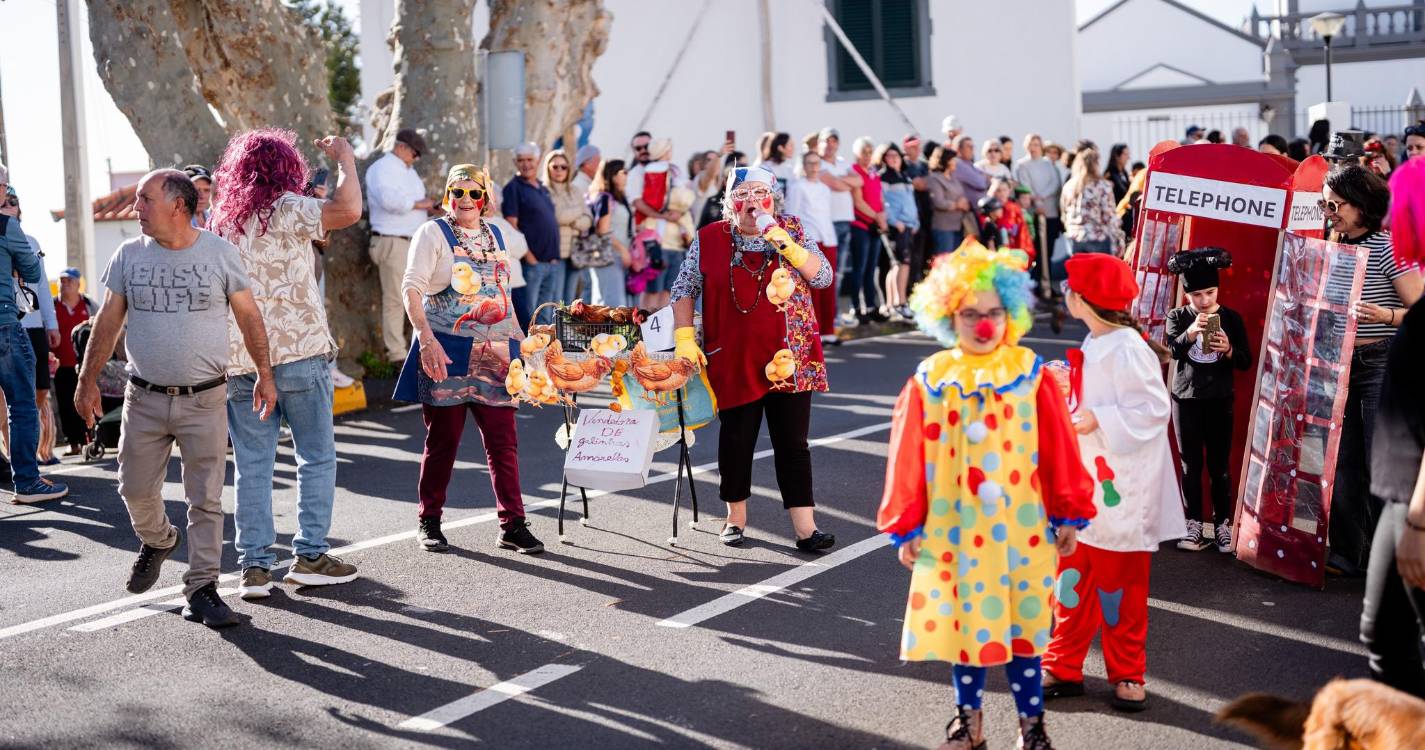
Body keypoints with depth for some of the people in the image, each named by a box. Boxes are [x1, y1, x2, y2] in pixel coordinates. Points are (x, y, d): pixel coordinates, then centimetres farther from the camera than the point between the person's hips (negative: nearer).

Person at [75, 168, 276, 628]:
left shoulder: (220, 253, -2)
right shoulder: (129, 255, 4)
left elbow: (248, 316, 4)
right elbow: (108, 322, 7)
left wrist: (264, 375, 2)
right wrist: (88, 380, 1)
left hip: (205, 400, -2)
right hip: (144, 398, 2)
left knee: (205, 499, -1)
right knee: (136, 489, 8)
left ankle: (201, 587, 7)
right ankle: (157, 541, 39)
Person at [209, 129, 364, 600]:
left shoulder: (220, 219, 12)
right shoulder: (285, 209, -6)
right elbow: (348, 211, -20)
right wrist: (345, 159, -5)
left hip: (239, 359, 5)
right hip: (298, 349, -5)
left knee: (252, 464, 6)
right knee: (317, 455, 5)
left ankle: (254, 566, 5)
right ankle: (310, 556, 4)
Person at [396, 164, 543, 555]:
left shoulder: (495, 236, 15)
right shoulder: (432, 233, -1)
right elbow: (411, 288, -9)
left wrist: (519, 338, 16)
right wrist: (426, 339, -20)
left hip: (493, 353, 4)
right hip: (446, 352, -4)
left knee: (503, 441, 1)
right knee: (442, 439, 3)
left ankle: (512, 526, 6)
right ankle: (428, 522, 17)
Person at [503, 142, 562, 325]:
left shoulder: (544, 189, 17)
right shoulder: (513, 188, -5)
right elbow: (511, 227, -12)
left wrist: (556, 255, 12)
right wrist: (529, 257, -16)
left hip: (555, 262, 7)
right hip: (532, 262, -7)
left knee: (549, 316, 11)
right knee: (528, 316, -4)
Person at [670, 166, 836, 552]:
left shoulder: (792, 231, 3)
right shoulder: (709, 240, 1)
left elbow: (823, 277, -5)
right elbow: (684, 290, 7)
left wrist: (786, 245, -17)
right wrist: (685, 339, -2)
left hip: (789, 358, 0)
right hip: (734, 360, 0)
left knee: (793, 443, 1)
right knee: (736, 440, 9)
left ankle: (805, 527, 2)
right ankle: (735, 518, 25)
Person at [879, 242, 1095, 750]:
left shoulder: (1032, 375, -4)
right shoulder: (929, 381, -3)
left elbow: (1058, 448, -2)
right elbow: (909, 458, 0)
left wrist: (1068, 516, -1)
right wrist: (907, 528, 1)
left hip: (1021, 527, -1)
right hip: (954, 529, 1)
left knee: (1020, 620, 7)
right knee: (963, 621, 11)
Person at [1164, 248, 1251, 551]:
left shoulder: (1231, 318, 1)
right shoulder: (1177, 317, 0)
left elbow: (1246, 361, 1)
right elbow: (1169, 351, -16)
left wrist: (1228, 350, -19)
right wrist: (1190, 333, -33)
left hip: (1220, 400, 0)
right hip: (1186, 398, 0)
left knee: (1220, 464, 3)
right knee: (1190, 464, 5)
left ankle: (1222, 523, 12)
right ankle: (1194, 524, 12)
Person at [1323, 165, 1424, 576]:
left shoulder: (1387, 248, -11)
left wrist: (1386, 315, -32)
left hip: (1382, 364, -7)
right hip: (1341, 365, 7)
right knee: (1342, 462, 9)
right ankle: (1348, 553, 18)